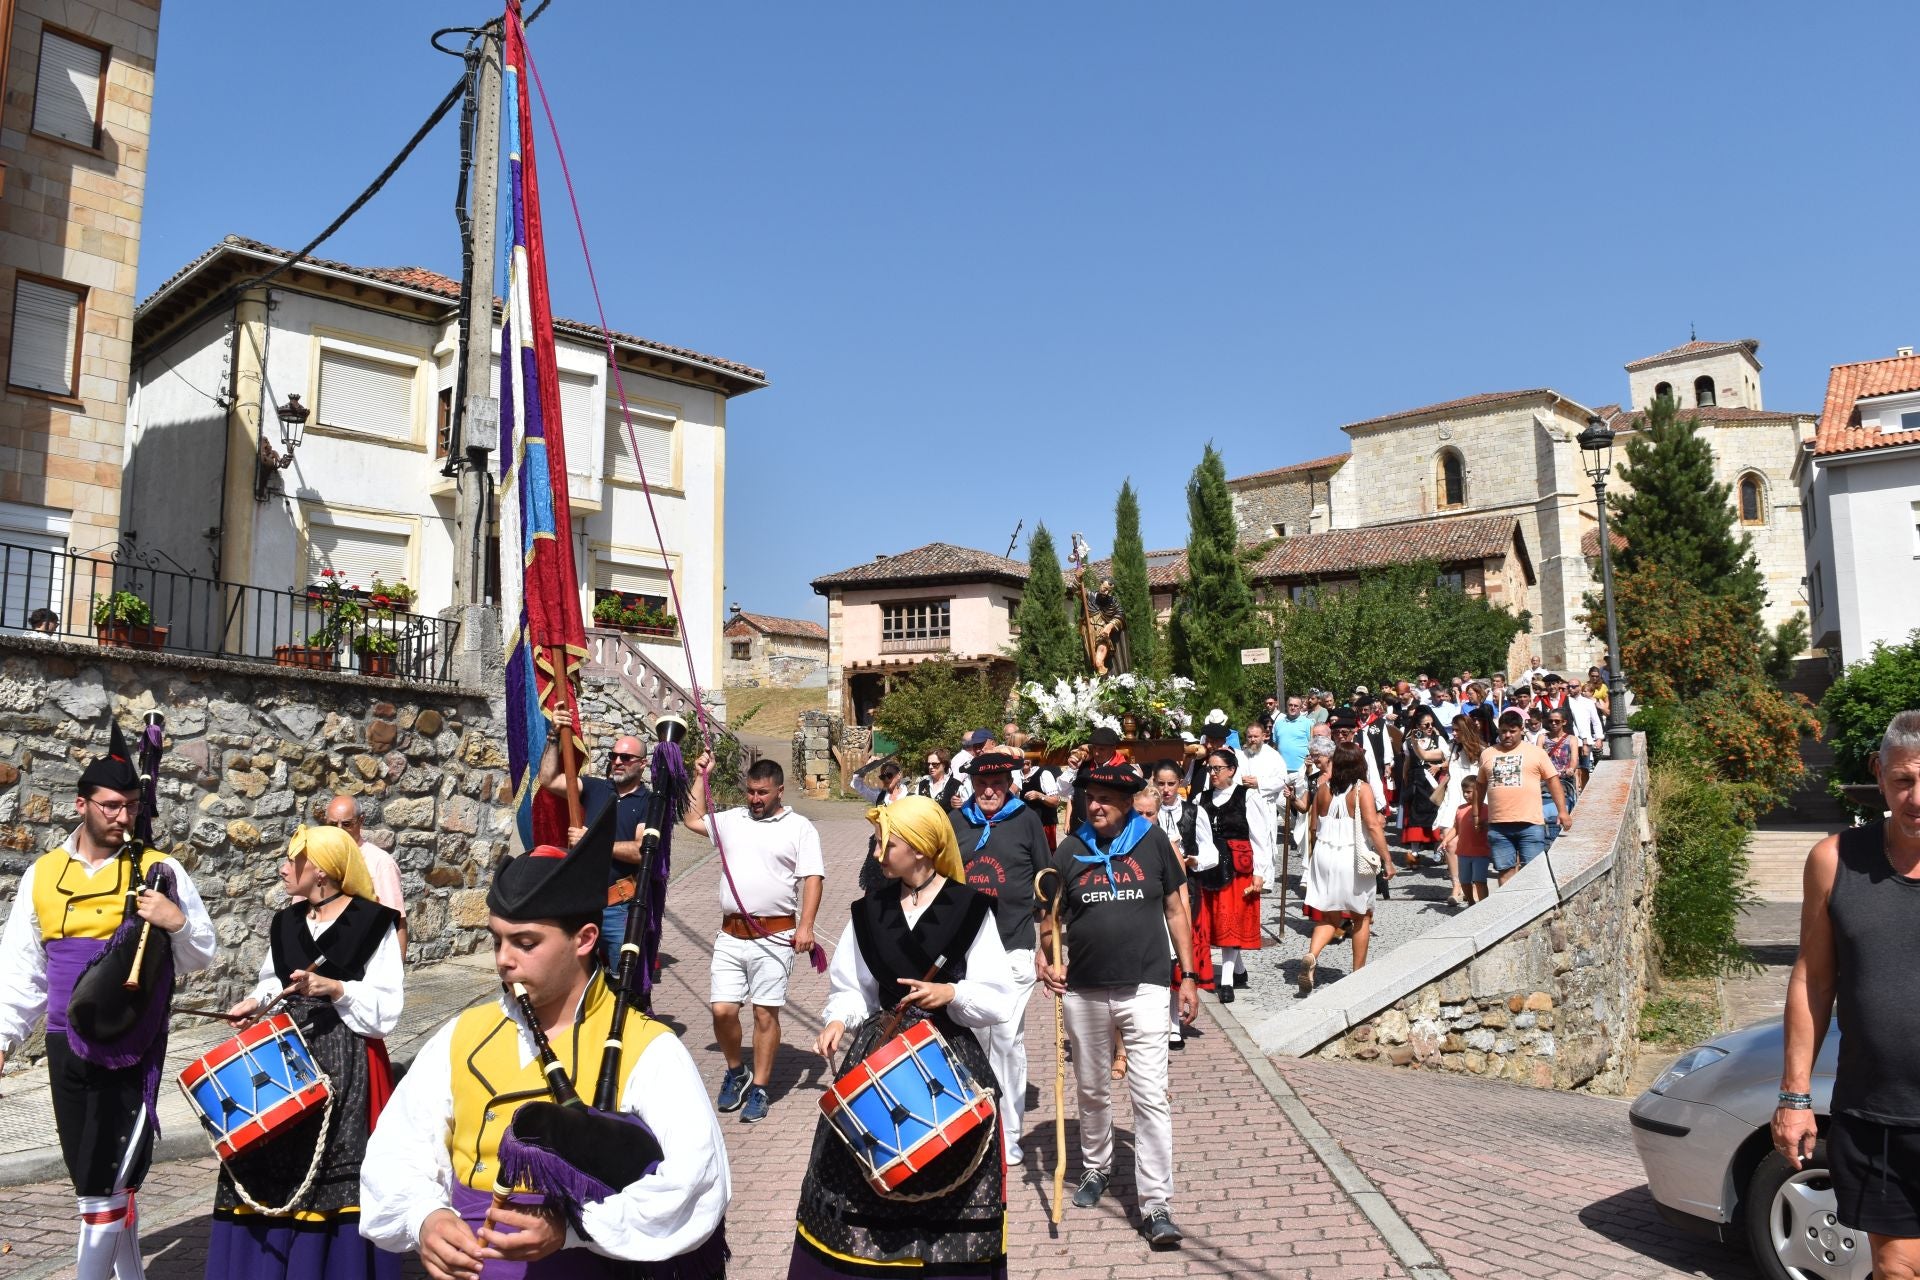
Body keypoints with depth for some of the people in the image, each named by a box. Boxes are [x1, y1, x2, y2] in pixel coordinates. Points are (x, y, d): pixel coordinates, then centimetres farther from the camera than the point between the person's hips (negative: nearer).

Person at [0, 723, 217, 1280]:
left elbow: (201, 958, -1)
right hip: (66, 1046, 4)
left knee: (104, 1182, -5)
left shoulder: (159, 871, -4)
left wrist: (177, 921, -19)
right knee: (98, 1176, 15)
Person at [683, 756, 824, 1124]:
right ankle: (735, 1072, 25)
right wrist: (701, 776, 18)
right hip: (731, 934, 4)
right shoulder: (732, 820, 12)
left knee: (765, 1013, 2)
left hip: (775, 935, -4)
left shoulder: (799, 828, -1)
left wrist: (805, 925, -16)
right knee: (722, 1010, 1)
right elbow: (692, 820, 21)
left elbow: (812, 878, -6)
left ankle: (759, 1089, 14)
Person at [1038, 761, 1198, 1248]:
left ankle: (1156, 1205, -1)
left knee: (1151, 1096, -7)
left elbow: (1174, 910, 5)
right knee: (1091, 1091, 18)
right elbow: (1052, 917, 9)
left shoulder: (1153, 842, -2)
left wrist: (1188, 976, 3)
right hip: (1084, 991, 2)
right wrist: (1044, 957, -10)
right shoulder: (1070, 851, 0)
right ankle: (1096, 1168, 41)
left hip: (1143, 988, -2)